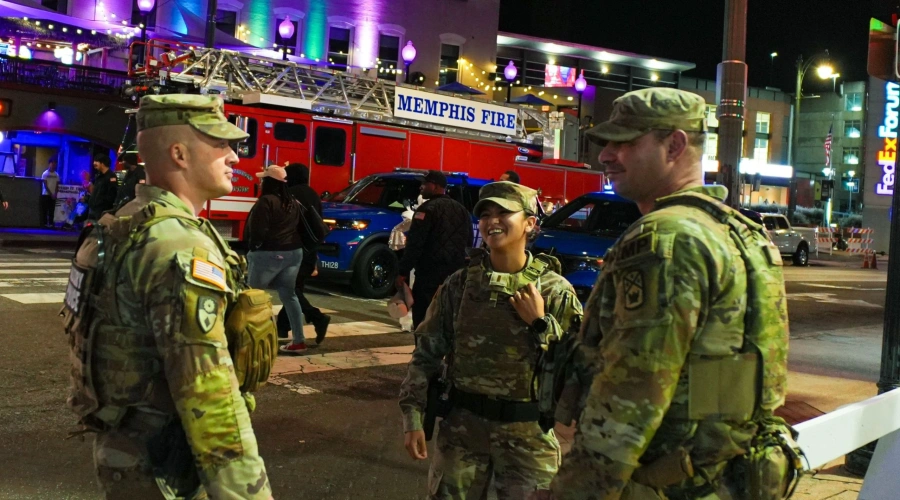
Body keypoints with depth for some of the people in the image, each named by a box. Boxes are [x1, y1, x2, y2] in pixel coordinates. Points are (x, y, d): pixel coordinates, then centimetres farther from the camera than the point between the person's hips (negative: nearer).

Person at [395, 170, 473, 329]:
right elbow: (469, 243, 18)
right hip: (455, 274, 8)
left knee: (423, 319, -4)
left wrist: (403, 272, -13)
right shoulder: (462, 210, 15)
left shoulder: (428, 209, -9)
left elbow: (414, 243, -15)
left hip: (430, 274, -7)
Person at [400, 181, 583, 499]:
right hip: (462, 426, 2)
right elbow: (427, 353, 3)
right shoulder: (460, 284, -1)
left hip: (528, 434, -2)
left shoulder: (555, 290, -6)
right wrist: (412, 416, -3)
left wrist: (540, 325, -17)